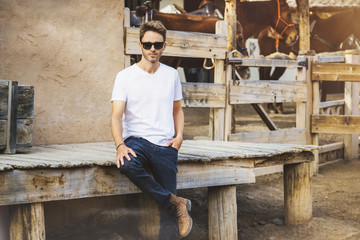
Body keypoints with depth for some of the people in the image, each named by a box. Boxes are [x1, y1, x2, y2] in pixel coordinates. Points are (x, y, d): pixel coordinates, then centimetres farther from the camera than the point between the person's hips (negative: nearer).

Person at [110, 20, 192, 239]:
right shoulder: (125, 77, 3)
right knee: (127, 164, -38)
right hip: (136, 139, -2)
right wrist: (120, 145, -23)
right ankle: (177, 203, -20)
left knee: (167, 211, -8)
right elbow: (117, 116, -5)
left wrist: (179, 136, 6)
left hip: (165, 145, 2)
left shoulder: (172, 75, 13)